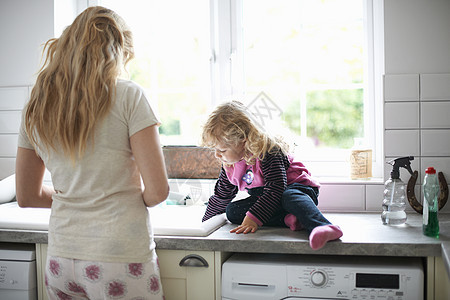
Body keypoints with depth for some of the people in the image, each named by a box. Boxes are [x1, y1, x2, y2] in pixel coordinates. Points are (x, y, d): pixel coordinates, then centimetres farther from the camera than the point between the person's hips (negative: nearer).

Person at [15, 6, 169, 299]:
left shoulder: (36, 106, 5)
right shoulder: (128, 95, -10)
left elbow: (27, 196, 13)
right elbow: (158, 190, -13)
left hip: (60, 262, 5)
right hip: (120, 256, -5)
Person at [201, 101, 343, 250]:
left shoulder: (268, 152, -23)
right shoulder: (229, 166, 2)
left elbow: (275, 189, -30)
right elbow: (221, 195, 16)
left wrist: (252, 218, -38)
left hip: (297, 187, -8)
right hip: (264, 199, 8)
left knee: (290, 196, -42)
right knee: (231, 211, -15)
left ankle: (324, 227, -68)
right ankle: (288, 219, -30)